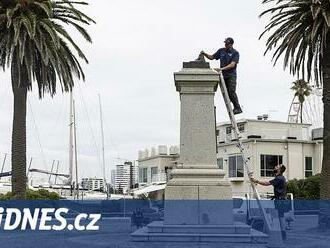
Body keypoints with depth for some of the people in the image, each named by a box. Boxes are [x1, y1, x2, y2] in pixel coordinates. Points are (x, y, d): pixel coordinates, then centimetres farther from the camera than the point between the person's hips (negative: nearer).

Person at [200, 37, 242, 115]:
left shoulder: (235, 53, -6)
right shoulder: (221, 51, 9)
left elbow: (232, 65, -17)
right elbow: (212, 57, 18)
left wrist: (222, 68, -27)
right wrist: (205, 54, 0)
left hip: (231, 75, -5)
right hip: (223, 75, 5)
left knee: (231, 92, -16)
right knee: (226, 93, 4)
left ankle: (238, 108, -9)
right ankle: (236, 108, 12)